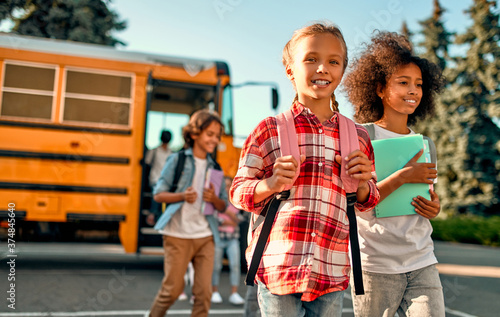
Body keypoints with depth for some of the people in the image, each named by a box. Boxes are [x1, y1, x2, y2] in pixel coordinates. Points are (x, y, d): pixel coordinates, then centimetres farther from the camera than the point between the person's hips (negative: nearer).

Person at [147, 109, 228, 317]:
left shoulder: (215, 168, 11)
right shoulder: (177, 160, 0)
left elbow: (223, 206, 14)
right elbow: (158, 194, -1)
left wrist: (214, 199, -8)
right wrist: (182, 195, -18)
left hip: (205, 236, 4)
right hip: (178, 235, -3)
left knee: (204, 291, 0)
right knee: (173, 288, 4)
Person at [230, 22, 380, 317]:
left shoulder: (358, 136, 9)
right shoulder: (270, 129, 0)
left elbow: (367, 202, 19)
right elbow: (238, 191, 3)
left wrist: (361, 184, -4)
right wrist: (270, 184, -17)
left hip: (331, 273, 3)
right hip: (278, 267, -2)